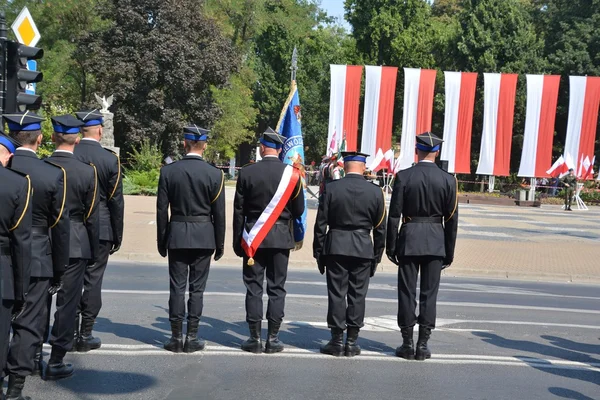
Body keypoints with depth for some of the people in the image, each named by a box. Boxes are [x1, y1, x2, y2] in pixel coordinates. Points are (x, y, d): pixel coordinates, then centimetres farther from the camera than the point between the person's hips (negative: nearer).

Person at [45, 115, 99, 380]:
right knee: (67, 301, 5)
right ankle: (56, 362, 10)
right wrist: (93, 252, 5)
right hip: (75, 244, -3)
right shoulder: (87, 172, -10)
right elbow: (91, 217, -6)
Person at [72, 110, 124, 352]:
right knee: (92, 280, 5)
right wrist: (118, 236, 4)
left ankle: (71, 332, 16)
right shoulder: (110, 159, -7)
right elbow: (116, 202, -5)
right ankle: (85, 335, 8)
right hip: (100, 229, -2)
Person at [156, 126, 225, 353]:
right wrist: (220, 243, 6)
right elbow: (219, 213, -3)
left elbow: (162, 209, 0)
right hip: (204, 237, -1)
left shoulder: (168, 171, -2)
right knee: (197, 288, 5)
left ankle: (176, 337, 10)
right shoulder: (214, 174, -5)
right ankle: (192, 337, 8)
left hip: (176, 236, 1)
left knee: (177, 287, 6)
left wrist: (162, 240, 9)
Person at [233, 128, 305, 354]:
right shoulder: (292, 174, -3)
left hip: (253, 239, 0)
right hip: (281, 239, 0)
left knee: (253, 289, 5)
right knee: (276, 289, 6)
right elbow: (298, 210, 3)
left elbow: (238, 211, -1)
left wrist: (238, 241, 7)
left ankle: (255, 338, 7)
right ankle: (273, 339, 8)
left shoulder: (247, 173, -4)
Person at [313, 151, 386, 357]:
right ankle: (352, 342, 10)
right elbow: (380, 228, 5)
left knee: (337, 294, 4)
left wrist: (319, 253, 6)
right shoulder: (375, 192, 0)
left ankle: (337, 340, 8)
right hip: (363, 250, 1)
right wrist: (377, 256, 13)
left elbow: (320, 224, -2)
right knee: (357, 296, 6)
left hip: (336, 248, -1)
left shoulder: (332, 188, -4)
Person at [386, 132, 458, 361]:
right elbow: (452, 220, 0)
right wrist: (449, 252, 8)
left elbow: (394, 215, -5)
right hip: (436, 242, 1)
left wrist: (391, 247, 2)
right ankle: (423, 344, 9)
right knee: (429, 293, 6)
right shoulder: (448, 180, -1)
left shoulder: (404, 177, -5)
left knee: (407, 292, 6)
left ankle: (407, 344, 10)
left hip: (408, 240, -1)